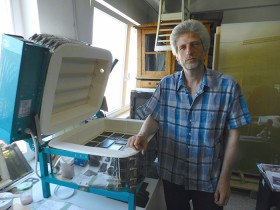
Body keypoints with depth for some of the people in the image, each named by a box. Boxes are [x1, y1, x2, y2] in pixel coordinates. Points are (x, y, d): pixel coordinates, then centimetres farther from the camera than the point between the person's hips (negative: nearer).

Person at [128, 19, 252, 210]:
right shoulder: (166, 85, -6)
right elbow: (154, 117, 0)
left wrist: (225, 178, -6)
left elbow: (233, 135, -7)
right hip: (171, 175, 2)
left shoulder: (228, 86, -12)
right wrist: (143, 135, -22)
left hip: (209, 180, -1)